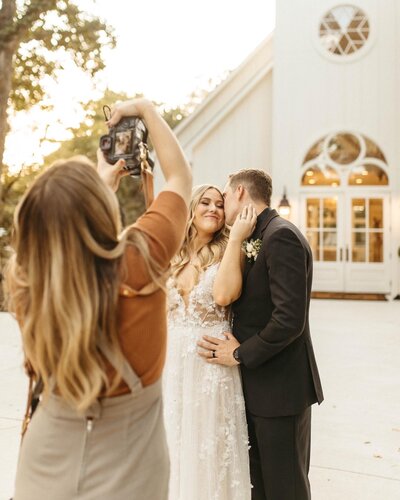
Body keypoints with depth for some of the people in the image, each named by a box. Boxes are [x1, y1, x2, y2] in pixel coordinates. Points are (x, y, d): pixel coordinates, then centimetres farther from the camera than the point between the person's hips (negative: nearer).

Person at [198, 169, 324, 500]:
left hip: (279, 386, -9)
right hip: (258, 385, 9)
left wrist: (241, 354, -14)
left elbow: (290, 318, -24)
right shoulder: (259, 238, 13)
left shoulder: (281, 236, -17)